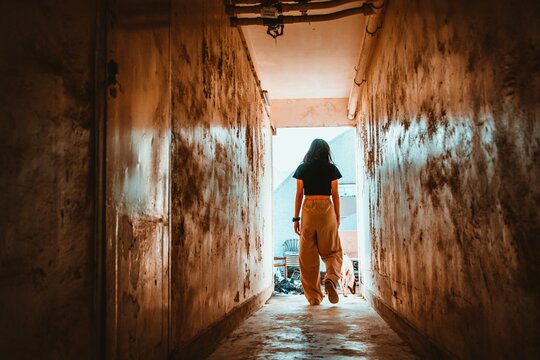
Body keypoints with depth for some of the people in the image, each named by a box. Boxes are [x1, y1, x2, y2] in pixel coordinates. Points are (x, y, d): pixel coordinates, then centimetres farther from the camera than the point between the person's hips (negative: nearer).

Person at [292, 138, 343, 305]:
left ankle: (313, 296, 7)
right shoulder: (331, 168, 4)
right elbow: (335, 195, 4)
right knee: (332, 251, 12)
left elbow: (299, 194, 3)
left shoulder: (302, 168, 5)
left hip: (308, 209, 0)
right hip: (327, 209, 0)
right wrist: (337, 217, 11)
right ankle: (331, 278, -17)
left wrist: (296, 218, 6)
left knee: (308, 255, 6)